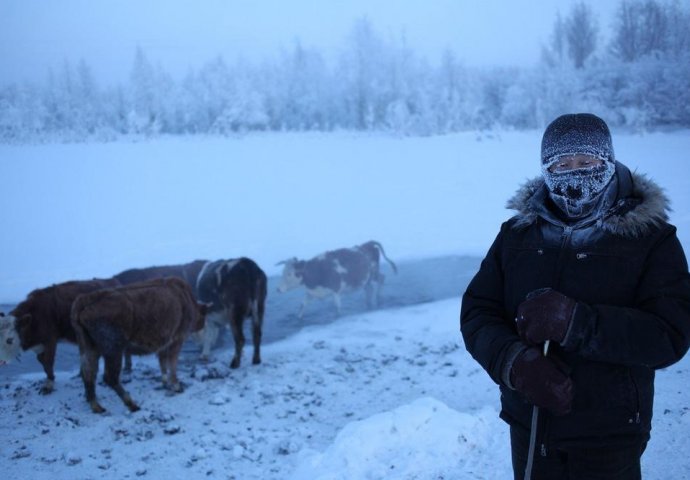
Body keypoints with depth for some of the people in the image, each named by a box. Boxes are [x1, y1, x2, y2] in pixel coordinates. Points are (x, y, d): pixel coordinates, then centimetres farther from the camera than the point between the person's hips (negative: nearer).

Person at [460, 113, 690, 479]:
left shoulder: (651, 238, -6)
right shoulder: (518, 233, 3)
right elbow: (476, 313, -2)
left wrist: (575, 322, -28)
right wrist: (513, 359, -23)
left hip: (608, 440, -3)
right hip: (528, 431, 3)